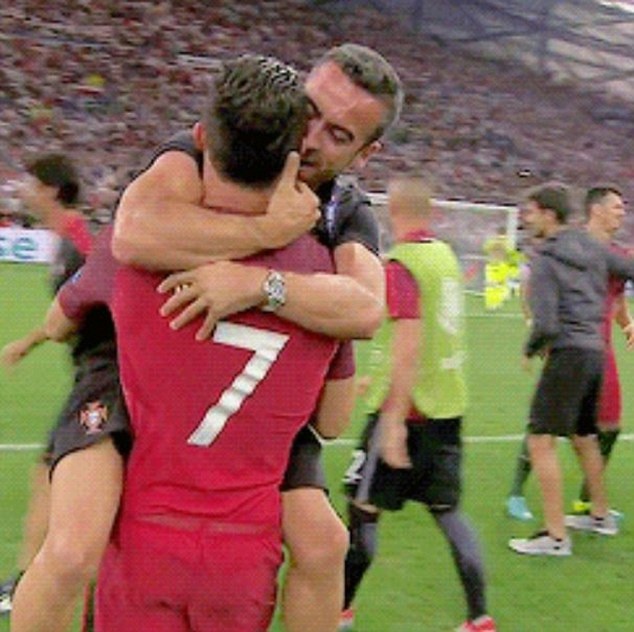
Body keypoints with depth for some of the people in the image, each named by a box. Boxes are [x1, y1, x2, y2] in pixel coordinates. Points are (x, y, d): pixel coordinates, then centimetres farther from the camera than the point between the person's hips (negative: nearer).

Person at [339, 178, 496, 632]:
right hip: (448, 407, 7)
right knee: (447, 511, 12)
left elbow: (408, 344, -23)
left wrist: (393, 420, -22)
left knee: (364, 509, 6)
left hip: (407, 411, -7)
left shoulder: (400, 264, -16)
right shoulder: (446, 255, 9)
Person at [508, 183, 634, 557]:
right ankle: (600, 516, 39)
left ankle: (556, 537, -7)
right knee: (584, 438, 24)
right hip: (596, 351, 9)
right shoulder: (592, 248, 9)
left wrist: (530, 351, -1)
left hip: (568, 355, -9)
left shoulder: (546, 261, -12)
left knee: (541, 442, -6)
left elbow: (546, 324, -18)